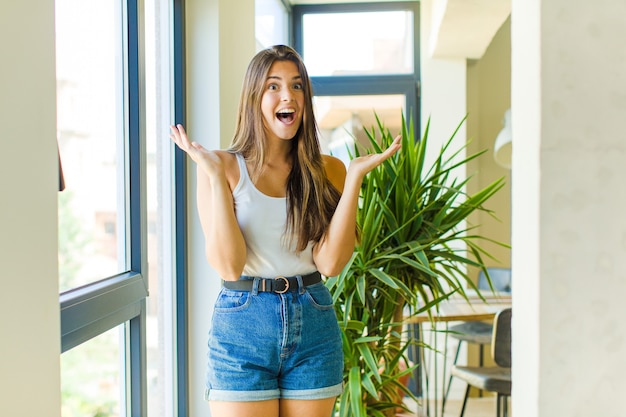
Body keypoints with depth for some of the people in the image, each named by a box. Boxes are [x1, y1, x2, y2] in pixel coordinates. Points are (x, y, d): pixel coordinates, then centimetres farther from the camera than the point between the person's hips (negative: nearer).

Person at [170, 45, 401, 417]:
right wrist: (215, 176, -16)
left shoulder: (327, 171, 4)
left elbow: (330, 263, -8)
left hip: (314, 329, 2)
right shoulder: (225, 167, -3)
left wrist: (355, 177, -11)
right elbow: (228, 266, -12)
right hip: (242, 327, -2)